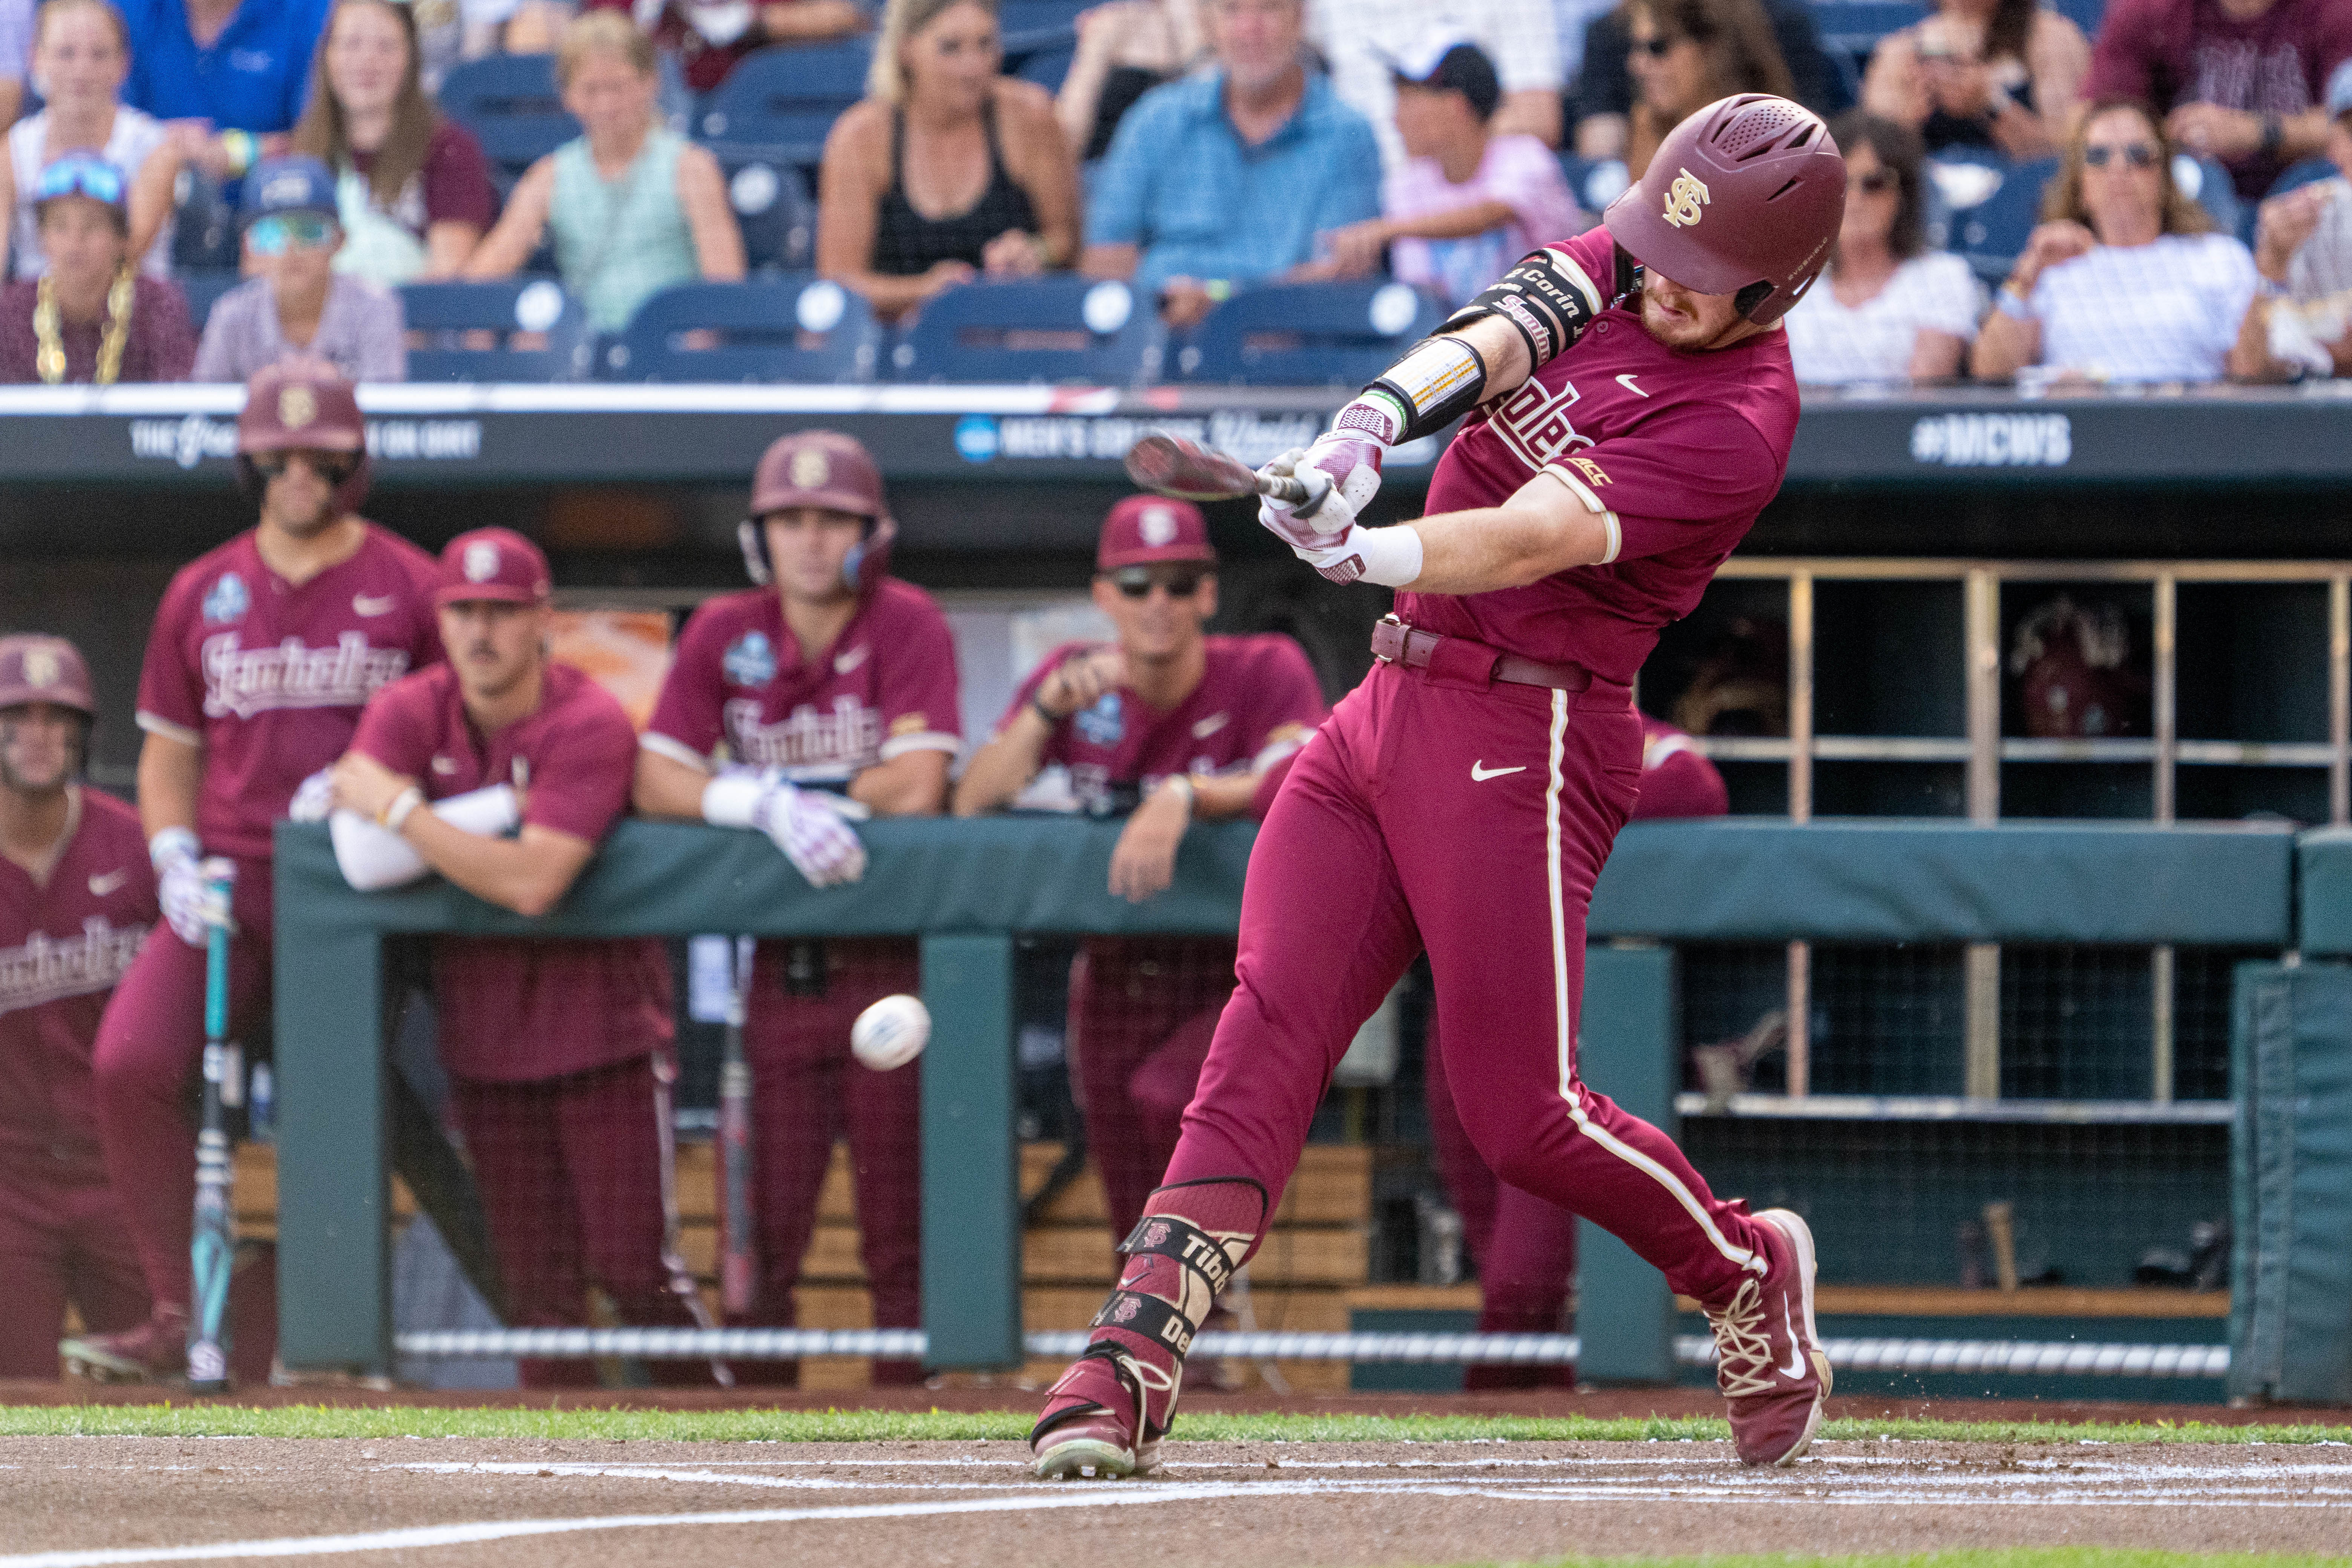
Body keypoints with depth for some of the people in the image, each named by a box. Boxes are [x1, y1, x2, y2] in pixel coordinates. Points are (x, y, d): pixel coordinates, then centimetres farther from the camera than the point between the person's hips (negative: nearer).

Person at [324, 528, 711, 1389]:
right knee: (537, 1286, 4)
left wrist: (399, 810, -23)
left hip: (603, 1032, -4)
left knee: (631, 1269, -7)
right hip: (487, 1042, 4)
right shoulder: (409, 714, -2)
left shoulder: (591, 726, -16)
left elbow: (532, 883, -28)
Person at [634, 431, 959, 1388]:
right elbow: (656, 780, -5)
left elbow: (917, 788, -16)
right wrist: (771, 807, -21)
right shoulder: (723, 635, 4)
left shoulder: (908, 627, -5)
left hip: (889, 960, -3)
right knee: (767, 1227, 1)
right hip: (780, 968, 3)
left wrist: (773, 792, -10)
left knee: (898, 1228, -2)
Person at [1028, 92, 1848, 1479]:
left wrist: (1367, 554, -41)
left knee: (1526, 1119, -7)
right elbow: (1486, 342, -11)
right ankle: (1131, 1368, -18)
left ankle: (1747, 1271, 22)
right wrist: (1372, 423, -32)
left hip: (1524, 739, -7)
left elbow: (1530, 540, -25)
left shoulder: (1740, 417, -13)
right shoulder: (1611, 265, 8)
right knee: (1268, 1025, -9)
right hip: (1391, 702, 7)